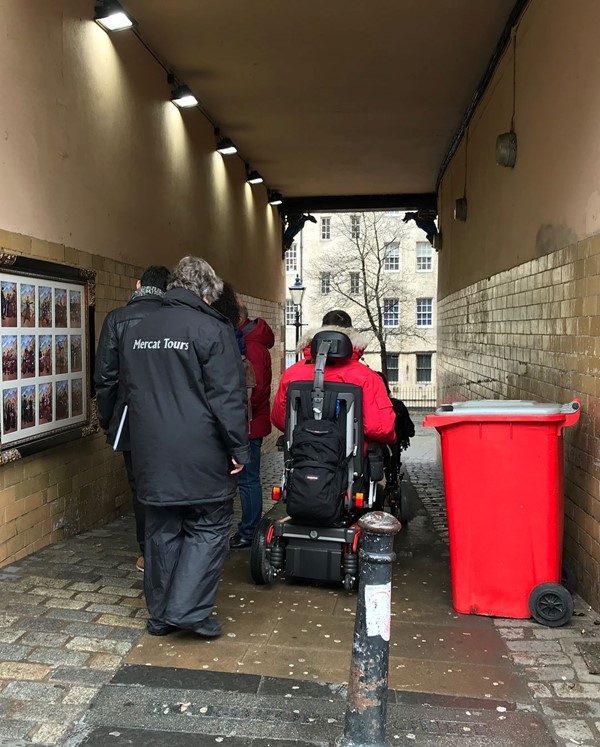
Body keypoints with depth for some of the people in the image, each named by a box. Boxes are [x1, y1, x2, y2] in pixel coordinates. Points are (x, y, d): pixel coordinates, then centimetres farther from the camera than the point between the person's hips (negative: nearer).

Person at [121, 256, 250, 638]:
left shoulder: (138, 332, 12)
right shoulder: (212, 329, -10)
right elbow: (228, 396, -14)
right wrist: (239, 448, -8)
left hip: (152, 455, 6)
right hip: (201, 457, -6)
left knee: (162, 531, 15)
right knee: (209, 528, 8)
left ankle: (160, 615, 24)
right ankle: (188, 610, 5)